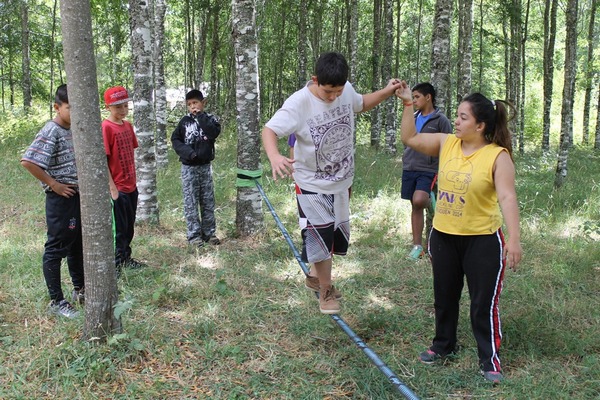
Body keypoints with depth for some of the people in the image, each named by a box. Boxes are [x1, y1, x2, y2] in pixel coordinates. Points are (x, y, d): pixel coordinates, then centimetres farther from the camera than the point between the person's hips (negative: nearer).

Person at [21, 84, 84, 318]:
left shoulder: (74, 130, 9)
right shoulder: (50, 133, -16)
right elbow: (27, 161, -25)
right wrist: (53, 184, -19)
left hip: (78, 196, 8)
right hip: (61, 199, -8)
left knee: (78, 245, 18)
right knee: (56, 248, 2)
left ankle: (79, 290, 33)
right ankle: (56, 301, 11)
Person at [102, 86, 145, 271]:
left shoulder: (128, 125, 8)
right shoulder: (105, 128, -14)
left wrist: (134, 179, 14)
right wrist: (112, 188, -18)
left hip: (131, 186, 7)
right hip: (117, 188, -7)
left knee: (129, 226, 17)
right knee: (118, 229, 1)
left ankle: (126, 258, 30)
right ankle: (116, 264, 12)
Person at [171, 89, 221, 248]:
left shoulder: (211, 119, -1)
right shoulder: (185, 121, 2)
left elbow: (213, 133, -20)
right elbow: (175, 139, 5)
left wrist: (201, 116, -16)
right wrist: (187, 151, -11)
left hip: (205, 166, 0)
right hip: (188, 167, 0)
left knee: (208, 201, 7)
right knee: (190, 202, 1)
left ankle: (209, 233, 17)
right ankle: (194, 235, 7)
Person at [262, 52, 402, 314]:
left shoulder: (346, 90, -10)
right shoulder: (299, 103, -27)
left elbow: (361, 104, 13)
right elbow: (269, 130, -31)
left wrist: (387, 91, -3)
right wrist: (274, 157, -52)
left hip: (341, 181, 6)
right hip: (312, 184, -6)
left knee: (337, 233, 18)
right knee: (320, 236, -4)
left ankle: (316, 277, 43)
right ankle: (326, 290, 22)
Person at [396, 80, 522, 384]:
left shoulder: (498, 155, -15)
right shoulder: (447, 144, -1)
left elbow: (507, 197, -21)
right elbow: (410, 139, 5)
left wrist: (514, 239, -29)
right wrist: (408, 104, -3)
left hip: (482, 240, -5)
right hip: (443, 236, 6)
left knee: (484, 303, 3)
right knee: (444, 296, 20)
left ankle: (490, 359, 20)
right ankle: (444, 345, 40)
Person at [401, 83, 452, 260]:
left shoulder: (440, 120, -7)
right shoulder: (413, 118, 10)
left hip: (428, 170, -6)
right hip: (409, 168, 6)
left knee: (419, 201, -28)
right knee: (415, 207, 7)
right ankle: (417, 245, 13)